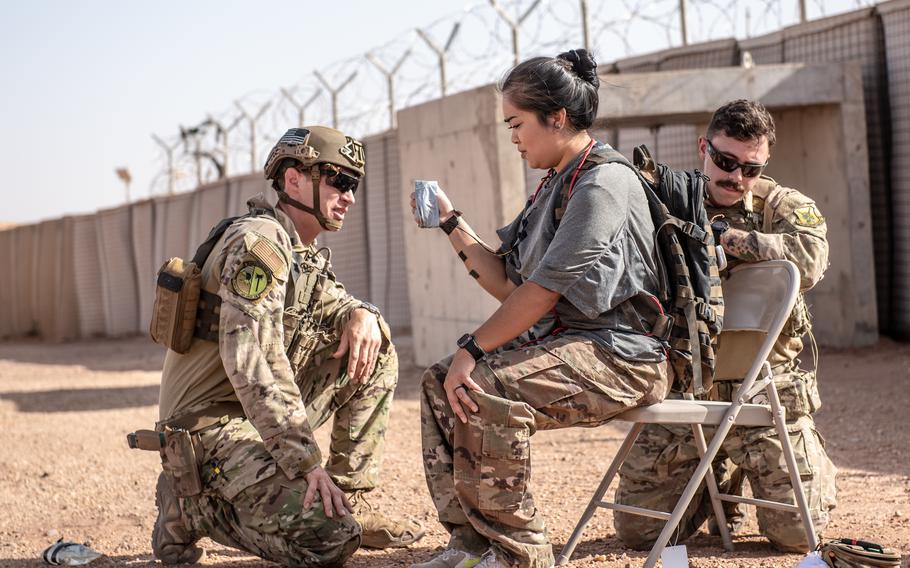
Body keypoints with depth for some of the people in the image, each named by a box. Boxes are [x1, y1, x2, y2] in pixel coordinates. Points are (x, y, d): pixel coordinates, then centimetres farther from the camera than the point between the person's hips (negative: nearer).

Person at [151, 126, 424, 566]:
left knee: (375, 349, 3)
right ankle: (193, 506, -2)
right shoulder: (259, 241, -18)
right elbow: (249, 363, -27)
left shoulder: (305, 252, 12)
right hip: (211, 424, -9)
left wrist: (361, 314, -7)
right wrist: (307, 462, -30)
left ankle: (351, 500, 6)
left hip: (261, 412, 9)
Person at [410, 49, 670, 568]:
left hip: (619, 354, -10)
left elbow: (543, 291, -20)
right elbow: (510, 286, 16)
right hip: (564, 342, 10)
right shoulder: (558, 185, 18)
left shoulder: (604, 181, -14)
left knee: (488, 389, -29)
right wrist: (452, 222, 14)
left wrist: (474, 348, -17)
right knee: (442, 381, -1)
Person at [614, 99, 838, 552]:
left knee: (796, 533, -4)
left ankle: (811, 464, 31)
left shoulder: (785, 206, 2)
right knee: (637, 530, 1)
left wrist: (720, 236, -19)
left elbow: (809, 259, -20)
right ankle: (722, 481, 30)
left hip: (765, 390, -2)